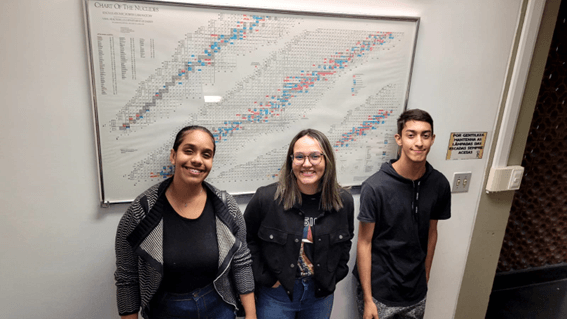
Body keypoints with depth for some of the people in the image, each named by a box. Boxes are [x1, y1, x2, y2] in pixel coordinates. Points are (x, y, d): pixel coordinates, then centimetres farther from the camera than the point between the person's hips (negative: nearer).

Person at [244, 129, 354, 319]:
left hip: (321, 292, 3)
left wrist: (334, 275, 4)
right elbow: (247, 238, -4)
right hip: (276, 293, -2)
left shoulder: (344, 201, -8)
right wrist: (264, 277, -7)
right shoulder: (266, 198, -17)